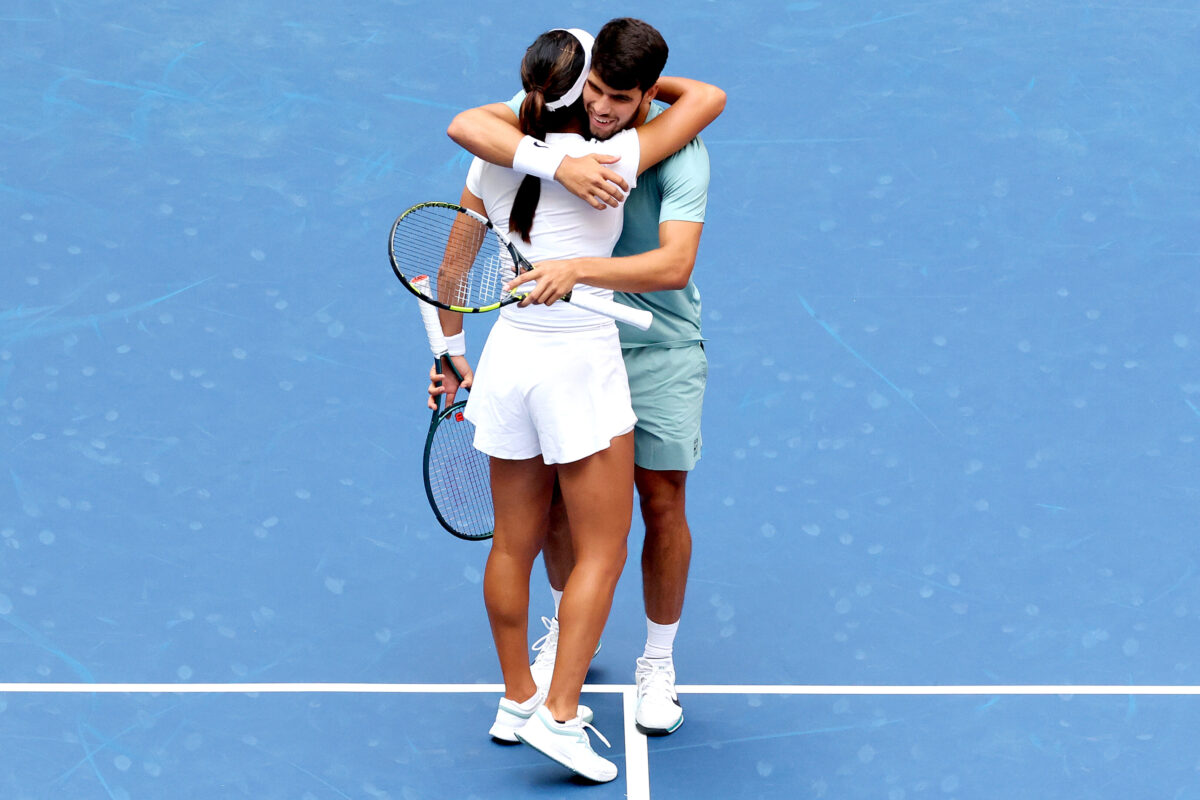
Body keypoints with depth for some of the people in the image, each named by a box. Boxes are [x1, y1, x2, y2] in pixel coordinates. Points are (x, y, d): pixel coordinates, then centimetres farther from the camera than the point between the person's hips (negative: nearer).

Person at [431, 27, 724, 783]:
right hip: (581, 364, -6)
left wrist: (452, 350, 22)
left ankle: (518, 701, 28)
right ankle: (560, 715, -1)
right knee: (603, 550, 4)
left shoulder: (494, 164, 0)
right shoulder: (605, 163, -16)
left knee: (515, 545, 15)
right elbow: (710, 98, -8)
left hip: (509, 354, 6)